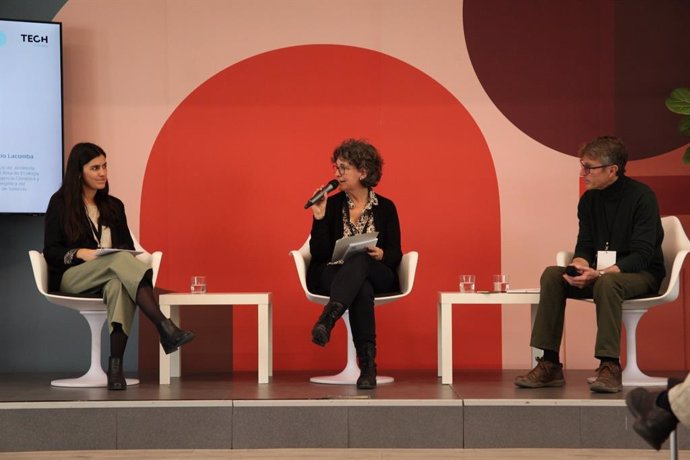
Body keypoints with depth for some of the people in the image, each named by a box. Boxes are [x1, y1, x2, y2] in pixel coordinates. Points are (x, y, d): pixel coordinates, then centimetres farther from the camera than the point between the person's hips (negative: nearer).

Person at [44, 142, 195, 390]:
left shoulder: (114, 206, 19)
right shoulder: (60, 203, 6)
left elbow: (128, 246, 14)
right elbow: (50, 252, 1)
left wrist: (121, 253, -11)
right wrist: (80, 253, -18)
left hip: (110, 278, 3)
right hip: (71, 278, -3)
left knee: (118, 285, -39)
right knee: (121, 259, -35)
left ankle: (116, 366, -50)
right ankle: (165, 328, -50)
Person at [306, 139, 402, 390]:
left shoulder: (385, 207, 7)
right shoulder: (332, 205, 6)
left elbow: (396, 256, 6)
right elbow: (319, 254, 0)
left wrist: (381, 255, -17)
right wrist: (319, 218, -11)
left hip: (378, 277, 0)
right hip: (333, 276, 0)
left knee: (360, 260, -39)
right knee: (362, 289, -39)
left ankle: (326, 321, -56)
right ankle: (367, 365, -45)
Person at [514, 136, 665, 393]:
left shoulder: (641, 197, -15)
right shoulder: (589, 199, 4)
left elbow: (642, 255, -22)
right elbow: (584, 247, 5)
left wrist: (599, 273, -34)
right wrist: (579, 267, -20)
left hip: (641, 274, -6)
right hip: (600, 273, 6)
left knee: (607, 283, -38)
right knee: (552, 275, -18)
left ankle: (609, 367, -35)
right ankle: (550, 365, -20)